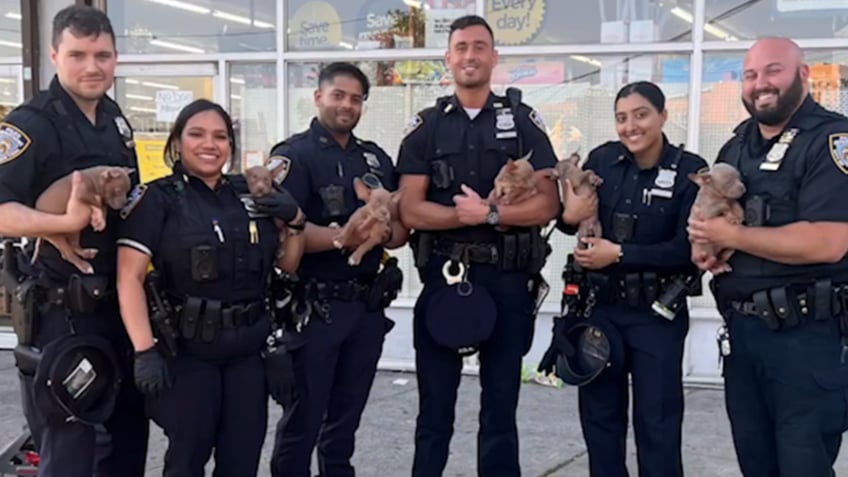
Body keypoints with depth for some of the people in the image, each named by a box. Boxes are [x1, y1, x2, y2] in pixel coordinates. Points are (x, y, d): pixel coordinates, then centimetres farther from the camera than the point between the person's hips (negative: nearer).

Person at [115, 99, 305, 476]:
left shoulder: (250, 195, 10)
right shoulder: (158, 199, -5)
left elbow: (286, 265, 17)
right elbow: (129, 279, -12)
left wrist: (296, 221, -1)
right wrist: (145, 351, -20)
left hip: (249, 350, 5)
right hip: (186, 350, -4)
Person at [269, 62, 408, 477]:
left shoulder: (376, 158, 13)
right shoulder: (294, 156, -6)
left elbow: (402, 228, 11)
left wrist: (384, 233, -11)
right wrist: (344, 237, -26)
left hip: (368, 306, 6)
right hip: (315, 308, -6)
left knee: (346, 419, 16)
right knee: (303, 419, 1)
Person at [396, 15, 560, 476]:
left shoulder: (523, 121, 3)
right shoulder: (425, 127, 5)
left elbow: (547, 204, -5)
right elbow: (411, 210, -4)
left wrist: (490, 213, -18)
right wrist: (467, 214, -17)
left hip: (507, 279, 0)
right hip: (443, 276, 1)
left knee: (501, 403, 10)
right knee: (434, 406, 8)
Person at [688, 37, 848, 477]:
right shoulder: (736, 147, 12)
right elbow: (711, 221, 23)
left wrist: (732, 236, -17)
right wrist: (704, 249, -2)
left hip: (807, 335, -7)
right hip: (740, 328, 8)